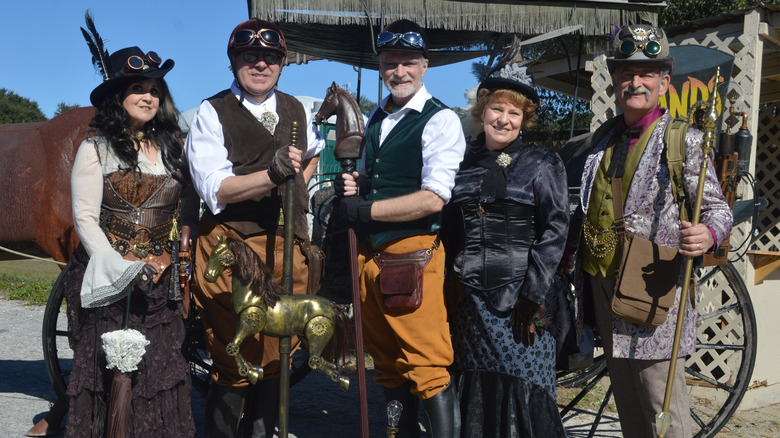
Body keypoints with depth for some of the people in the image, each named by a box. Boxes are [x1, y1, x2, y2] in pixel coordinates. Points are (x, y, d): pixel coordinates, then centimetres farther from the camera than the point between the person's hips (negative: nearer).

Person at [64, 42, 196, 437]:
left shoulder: (170, 149, 12)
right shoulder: (96, 149, 1)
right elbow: (85, 219, -5)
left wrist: (180, 266, 9)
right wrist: (121, 269, -16)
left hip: (161, 281, 3)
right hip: (108, 281, -3)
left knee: (161, 369, 0)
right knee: (109, 370, -3)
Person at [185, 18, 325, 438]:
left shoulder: (297, 111, 14)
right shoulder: (211, 113, -2)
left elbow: (315, 150, 38)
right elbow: (215, 190, -14)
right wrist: (272, 175, -27)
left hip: (288, 246, 5)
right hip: (230, 246, -5)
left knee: (275, 356, 10)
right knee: (234, 362, -3)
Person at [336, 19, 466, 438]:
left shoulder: (441, 120, -8)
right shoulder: (376, 118, 16)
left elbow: (432, 199, -18)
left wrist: (364, 209, -15)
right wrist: (353, 184, 6)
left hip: (414, 254, -8)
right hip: (370, 254, 8)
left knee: (427, 366, -8)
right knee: (386, 362, 16)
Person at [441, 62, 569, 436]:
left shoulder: (543, 164, 2)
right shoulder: (462, 163, 12)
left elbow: (555, 229, -5)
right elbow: (447, 229, 15)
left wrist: (532, 295, -13)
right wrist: (449, 289, 7)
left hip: (521, 298, -3)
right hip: (469, 298, 3)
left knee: (524, 390, -3)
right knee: (475, 390, 8)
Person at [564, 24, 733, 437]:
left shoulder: (683, 140, -5)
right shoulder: (604, 138, 14)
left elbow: (718, 207, -6)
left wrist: (708, 234, -27)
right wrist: (565, 253, 22)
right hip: (604, 283, 6)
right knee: (626, 401, 15)